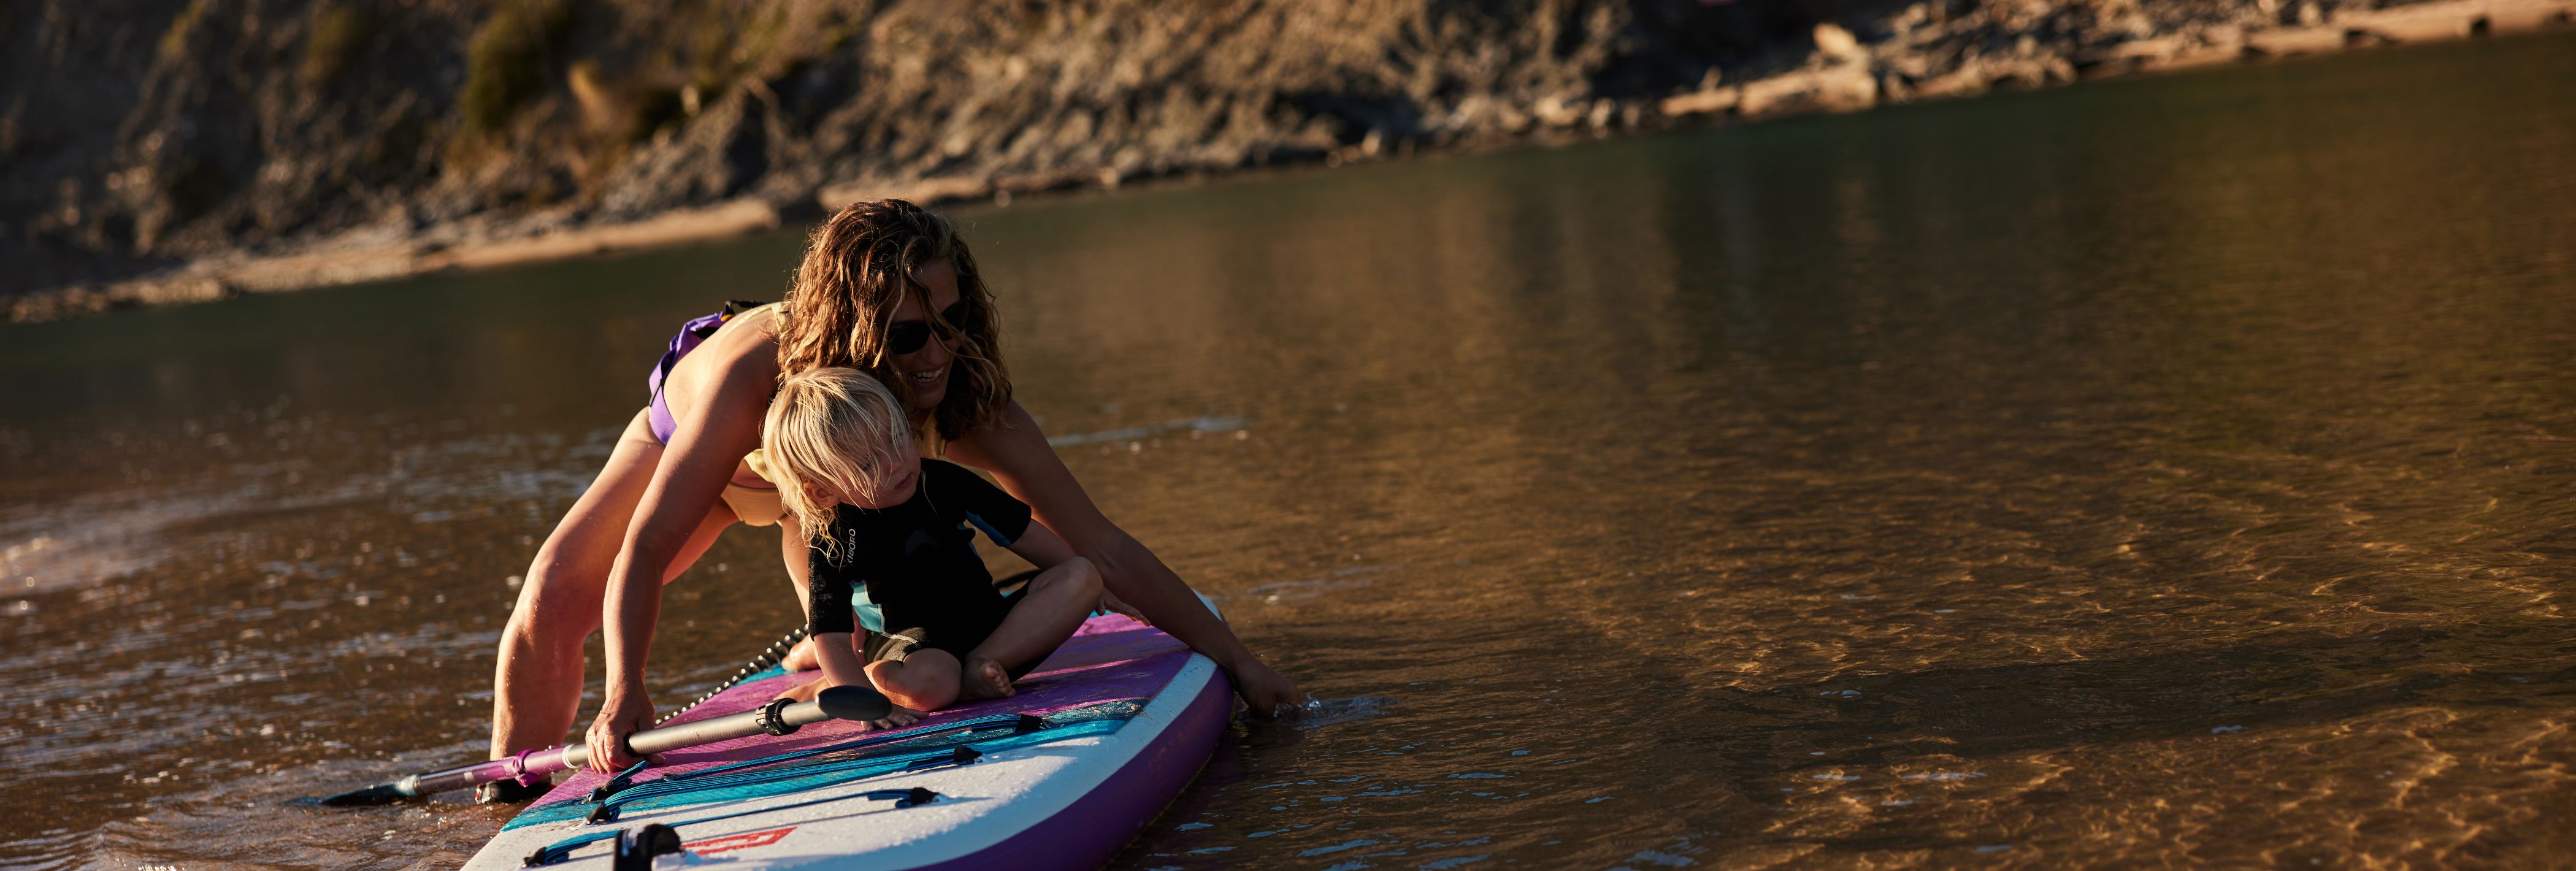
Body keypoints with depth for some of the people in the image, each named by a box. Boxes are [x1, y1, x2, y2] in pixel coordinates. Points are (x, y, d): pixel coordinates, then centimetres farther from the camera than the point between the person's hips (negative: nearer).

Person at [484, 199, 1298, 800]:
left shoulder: (964, 400, -39)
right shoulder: (752, 373, -48)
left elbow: (1102, 548, -36)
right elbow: (644, 552, -48)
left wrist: (1232, 656, -37)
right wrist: (624, 693, -64)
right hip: (694, 441, -2)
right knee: (552, 605, -10)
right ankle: (517, 801, 17)